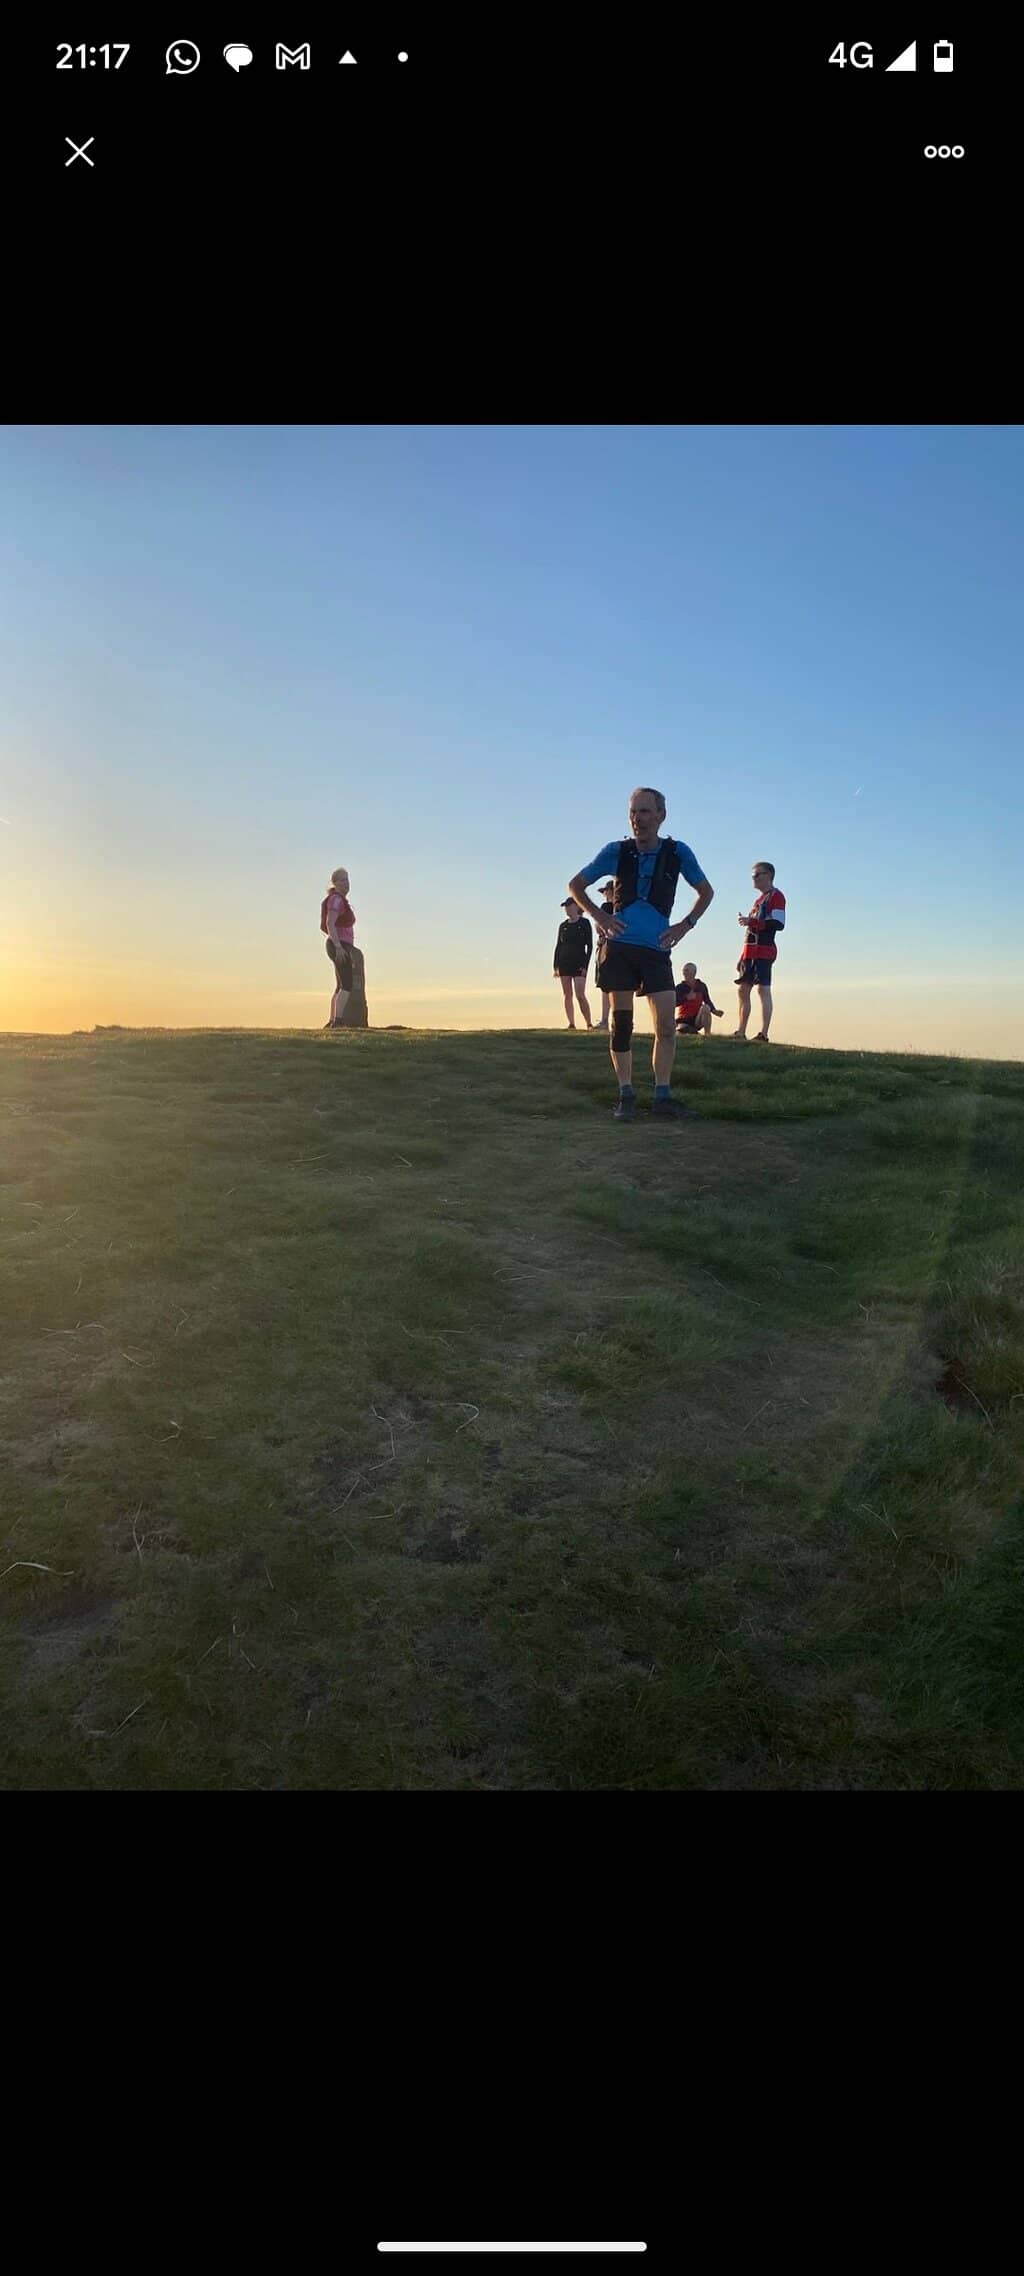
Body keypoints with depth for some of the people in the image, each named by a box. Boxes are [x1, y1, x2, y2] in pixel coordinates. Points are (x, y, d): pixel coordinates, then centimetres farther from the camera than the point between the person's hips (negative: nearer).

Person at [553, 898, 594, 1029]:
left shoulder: (584, 923, 0)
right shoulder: (563, 926, 12)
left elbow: (590, 946, -3)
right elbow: (558, 946, 13)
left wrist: (585, 965, -12)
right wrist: (556, 966, 5)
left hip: (579, 964, -4)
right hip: (564, 964, 4)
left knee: (580, 996, -13)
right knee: (567, 996, 0)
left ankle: (589, 1024, -6)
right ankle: (571, 1024, 2)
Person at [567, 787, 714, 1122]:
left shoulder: (678, 852, 2)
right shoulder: (617, 851, 1)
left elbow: (706, 892, 17)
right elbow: (576, 885, 12)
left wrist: (685, 925, 5)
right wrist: (597, 916, -1)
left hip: (656, 950, 0)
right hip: (620, 947, 0)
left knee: (666, 1025, -8)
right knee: (621, 1024, 0)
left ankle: (662, 1095, 0)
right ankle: (626, 1096, 7)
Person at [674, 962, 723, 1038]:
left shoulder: (701, 986, 3)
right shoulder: (680, 987, -4)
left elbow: (708, 1001, 9)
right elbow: (674, 1003, -16)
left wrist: (715, 1011, -10)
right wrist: (686, 998, -30)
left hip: (697, 1019, 1)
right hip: (683, 1020, -1)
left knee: (705, 1007, -29)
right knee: (681, 1032, -33)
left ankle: (707, 1034, -23)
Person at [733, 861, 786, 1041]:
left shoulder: (776, 895, -4)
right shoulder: (760, 898, 24)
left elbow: (778, 924, -17)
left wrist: (751, 921, -17)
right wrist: (743, 956, 20)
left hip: (764, 950, -10)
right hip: (750, 950, 10)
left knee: (763, 989, -12)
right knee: (743, 989, 9)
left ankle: (763, 1035, -15)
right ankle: (741, 1033, 14)